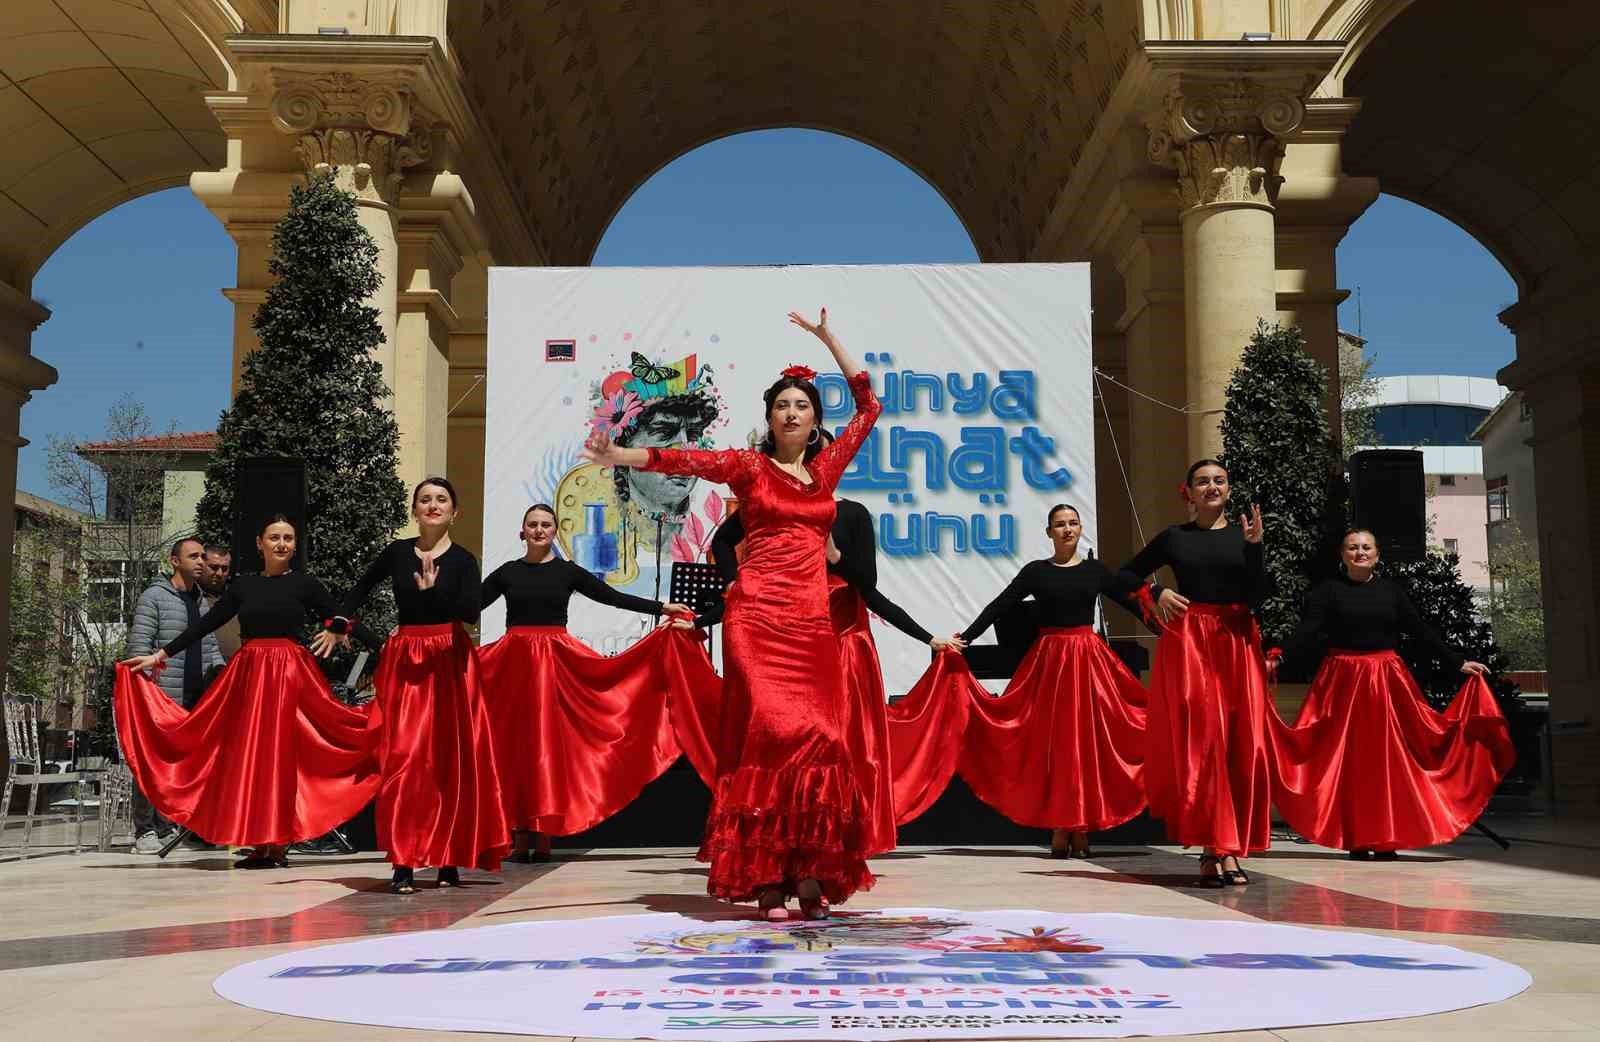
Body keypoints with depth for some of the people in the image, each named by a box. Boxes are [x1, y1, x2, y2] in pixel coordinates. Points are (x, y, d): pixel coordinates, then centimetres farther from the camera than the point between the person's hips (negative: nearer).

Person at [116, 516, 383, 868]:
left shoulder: (305, 584, 3)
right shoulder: (242, 585, 10)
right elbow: (205, 624, 13)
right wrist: (160, 655, 11)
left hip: (290, 676, -3)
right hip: (248, 675, 3)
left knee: (282, 754, -2)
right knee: (246, 756, 2)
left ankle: (279, 845, 3)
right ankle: (260, 846, 7)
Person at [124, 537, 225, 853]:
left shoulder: (202, 601, 20)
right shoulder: (154, 596, -1)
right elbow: (139, 645, -8)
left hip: (198, 697, 7)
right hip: (164, 696, -7)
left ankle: (165, 827, 15)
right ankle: (144, 831, 3)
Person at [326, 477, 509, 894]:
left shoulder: (462, 560, -1)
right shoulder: (396, 552, 5)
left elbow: (471, 612, -14)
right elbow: (363, 585, 21)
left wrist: (433, 590, -24)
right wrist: (340, 624, 11)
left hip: (448, 662, -1)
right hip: (404, 660, 1)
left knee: (450, 758, 2)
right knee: (403, 758, -7)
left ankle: (450, 860, 13)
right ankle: (403, 864, -6)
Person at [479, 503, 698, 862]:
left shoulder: (568, 572, 5)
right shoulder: (507, 572, 7)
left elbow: (614, 597, 2)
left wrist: (662, 608, -4)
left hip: (556, 663, 0)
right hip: (514, 663, 1)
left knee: (551, 743, 0)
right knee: (515, 744, 0)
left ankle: (545, 835, 5)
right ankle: (519, 836, 7)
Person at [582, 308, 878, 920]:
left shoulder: (826, 468, 17)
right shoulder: (750, 466, 7)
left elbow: (869, 405, 25)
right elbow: (687, 460, -7)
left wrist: (828, 339, 25)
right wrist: (619, 456, -21)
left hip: (812, 623, 4)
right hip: (757, 619, -3)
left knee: (819, 741, -5)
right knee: (772, 735, -11)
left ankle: (810, 874, -3)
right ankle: (767, 878, -8)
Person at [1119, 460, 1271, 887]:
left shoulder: (1243, 534, 8)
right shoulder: (1174, 537, 7)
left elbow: (1257, 596, -2)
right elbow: (1126, 574, 17)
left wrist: (1254, 546, -12)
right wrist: (1157, 594, 0)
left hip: (1237, 643, 2)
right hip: (1187, 643, -1)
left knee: (1242, 745, 0)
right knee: (1199, 742, -6)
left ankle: (1229, 847, 10)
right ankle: (1213, 848, -3)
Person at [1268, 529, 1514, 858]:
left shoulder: (1390, 589, 9)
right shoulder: (1328, 590, 1)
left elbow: (1420, 630, 10)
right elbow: (1307, 633, -9)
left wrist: (1458, 662, 6)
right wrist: (1278, 658, -25)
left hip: (1387, 682, 2)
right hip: (1344, 680, -2)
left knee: (1388, 757, 1)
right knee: (1348, 759, -2)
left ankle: (1386, 840, 7)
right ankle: (1356, 841, 5)